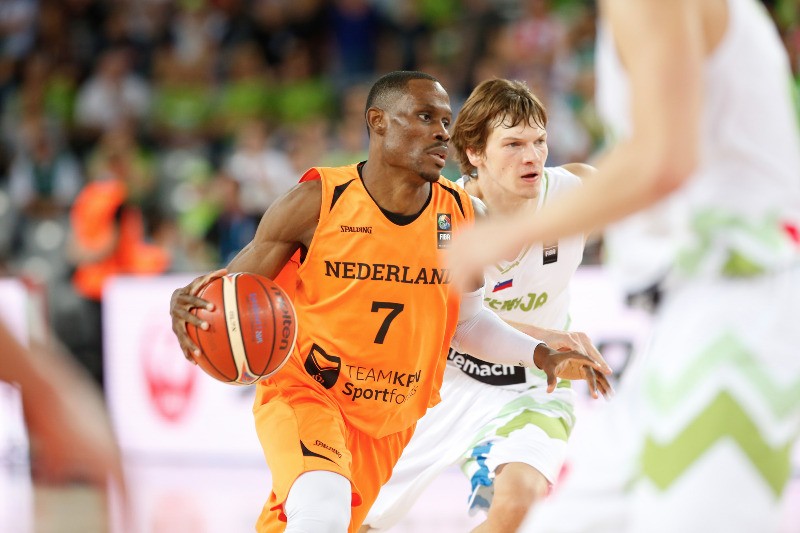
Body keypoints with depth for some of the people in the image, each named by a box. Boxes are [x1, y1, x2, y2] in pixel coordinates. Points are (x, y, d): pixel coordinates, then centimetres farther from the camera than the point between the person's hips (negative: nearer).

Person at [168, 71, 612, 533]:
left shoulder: (459, 216, -3)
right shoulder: (318, 203, -15)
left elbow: (467, 320, 12)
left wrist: (540, 354, -2)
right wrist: (192, 306, -31)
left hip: (390, 418, 5)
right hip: (303, 391, -5)